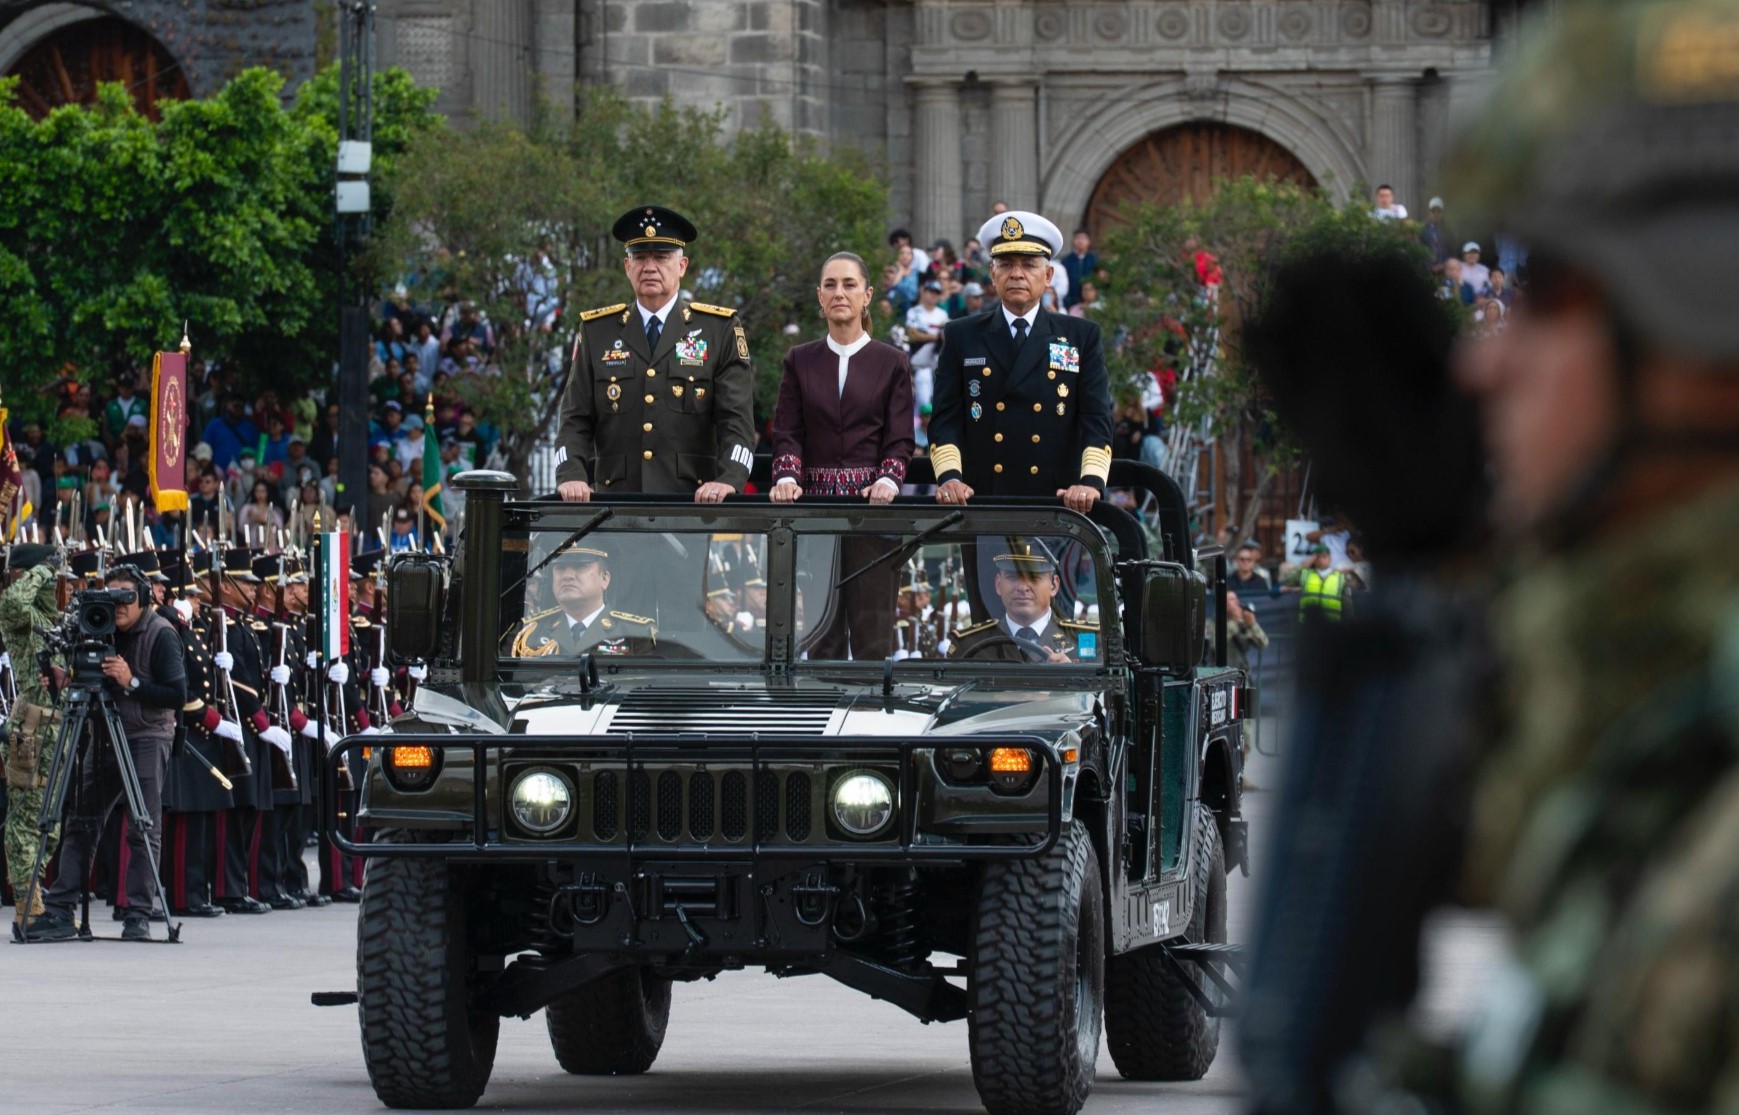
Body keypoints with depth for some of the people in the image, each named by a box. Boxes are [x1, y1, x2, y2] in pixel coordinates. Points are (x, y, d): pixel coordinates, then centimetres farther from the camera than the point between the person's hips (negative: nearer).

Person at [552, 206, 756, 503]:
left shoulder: (720, 330, 8)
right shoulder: (596, 331, 13)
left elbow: (737, 419, -1)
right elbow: (575, 419, 8)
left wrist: (728, 479, -18)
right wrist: (572, 476, -10)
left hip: (695, 504, -1)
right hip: (616, 507, 1)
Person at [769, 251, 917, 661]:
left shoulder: (892, 363, 7)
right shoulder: (800, 361, 11)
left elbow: (900, 439, 3)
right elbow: (787, 432, 5)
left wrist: (888, 480, -16)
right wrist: (787, 477, -14)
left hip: (872, 503, -2)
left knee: (872, 625, -5)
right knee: (821, 628, 0)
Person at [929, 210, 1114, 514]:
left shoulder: (1082, 337, 11)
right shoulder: (961, 337, 12)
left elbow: (1097, 419, 3)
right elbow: (945, 420, 6)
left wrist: (1091, 481, -15)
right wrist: (950, 477, -13)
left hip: (1057, 504, 0)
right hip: (980, 504, 0)